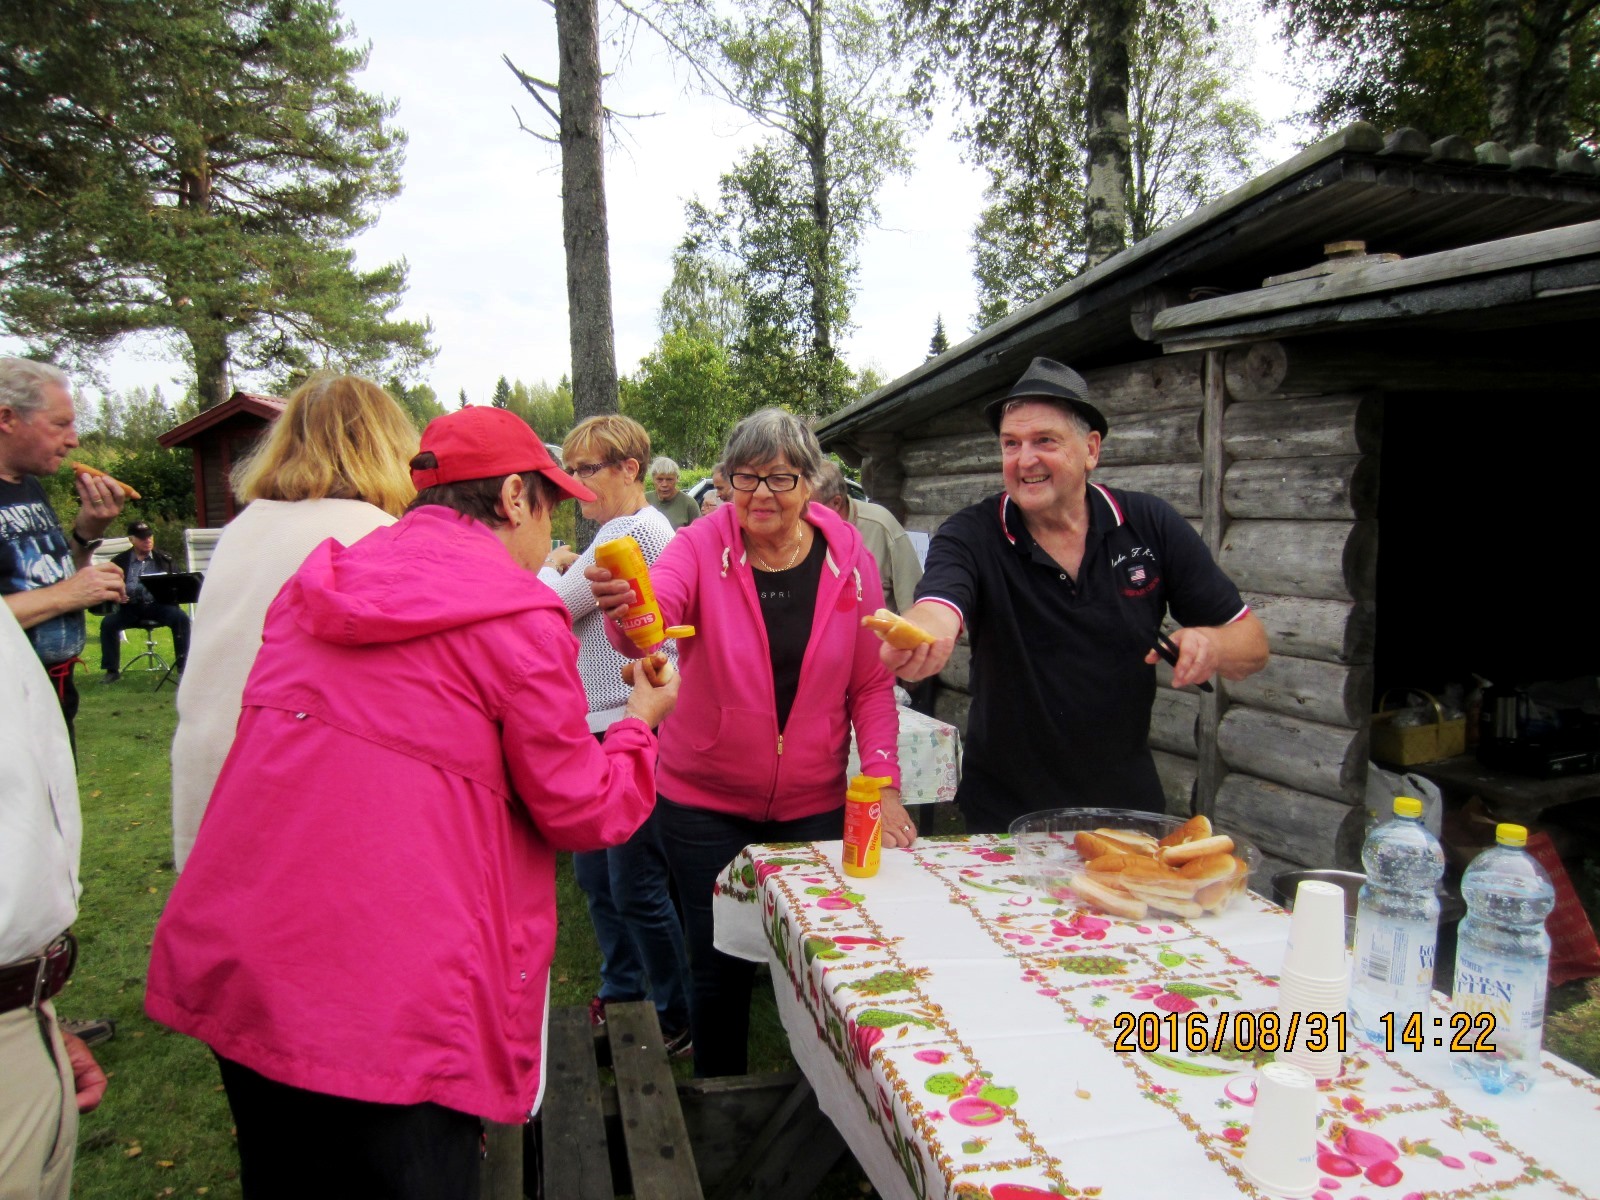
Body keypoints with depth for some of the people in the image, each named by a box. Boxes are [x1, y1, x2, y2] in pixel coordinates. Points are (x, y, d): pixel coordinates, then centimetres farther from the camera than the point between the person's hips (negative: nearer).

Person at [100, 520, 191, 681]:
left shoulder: (164, 559, 13)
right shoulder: (119, 561, 12)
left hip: (159, 605, -1)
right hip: (130, 608, 1)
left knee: (181, 618, -28)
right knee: (108, 623, -24)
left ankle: (183, 665, -21)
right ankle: (112, 670, -10)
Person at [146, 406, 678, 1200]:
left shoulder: (315, 588, 10)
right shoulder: (520, 617, -12)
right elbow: (580, 813, -4)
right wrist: (639, 722, 14)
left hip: (230, 961, 8)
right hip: (388, 1005, -7)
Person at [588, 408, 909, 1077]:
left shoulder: (851, 562, -5)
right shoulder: (700, 548, -11)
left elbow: (871, 685, 1)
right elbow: (654, 611, -31)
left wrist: (883, 782, -8)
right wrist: (626, 611, -54)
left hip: (814, 805, 2)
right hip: (706, 803, -1)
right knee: (719, 966, 10)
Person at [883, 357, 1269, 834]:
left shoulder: (1151, 526, -7)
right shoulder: (971, 536, -12)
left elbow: (1252, 642, -1)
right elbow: (937, 611, -33)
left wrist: (1212, 645, -23)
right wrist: (917, 640, -56)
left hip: (1127, 804, 2)